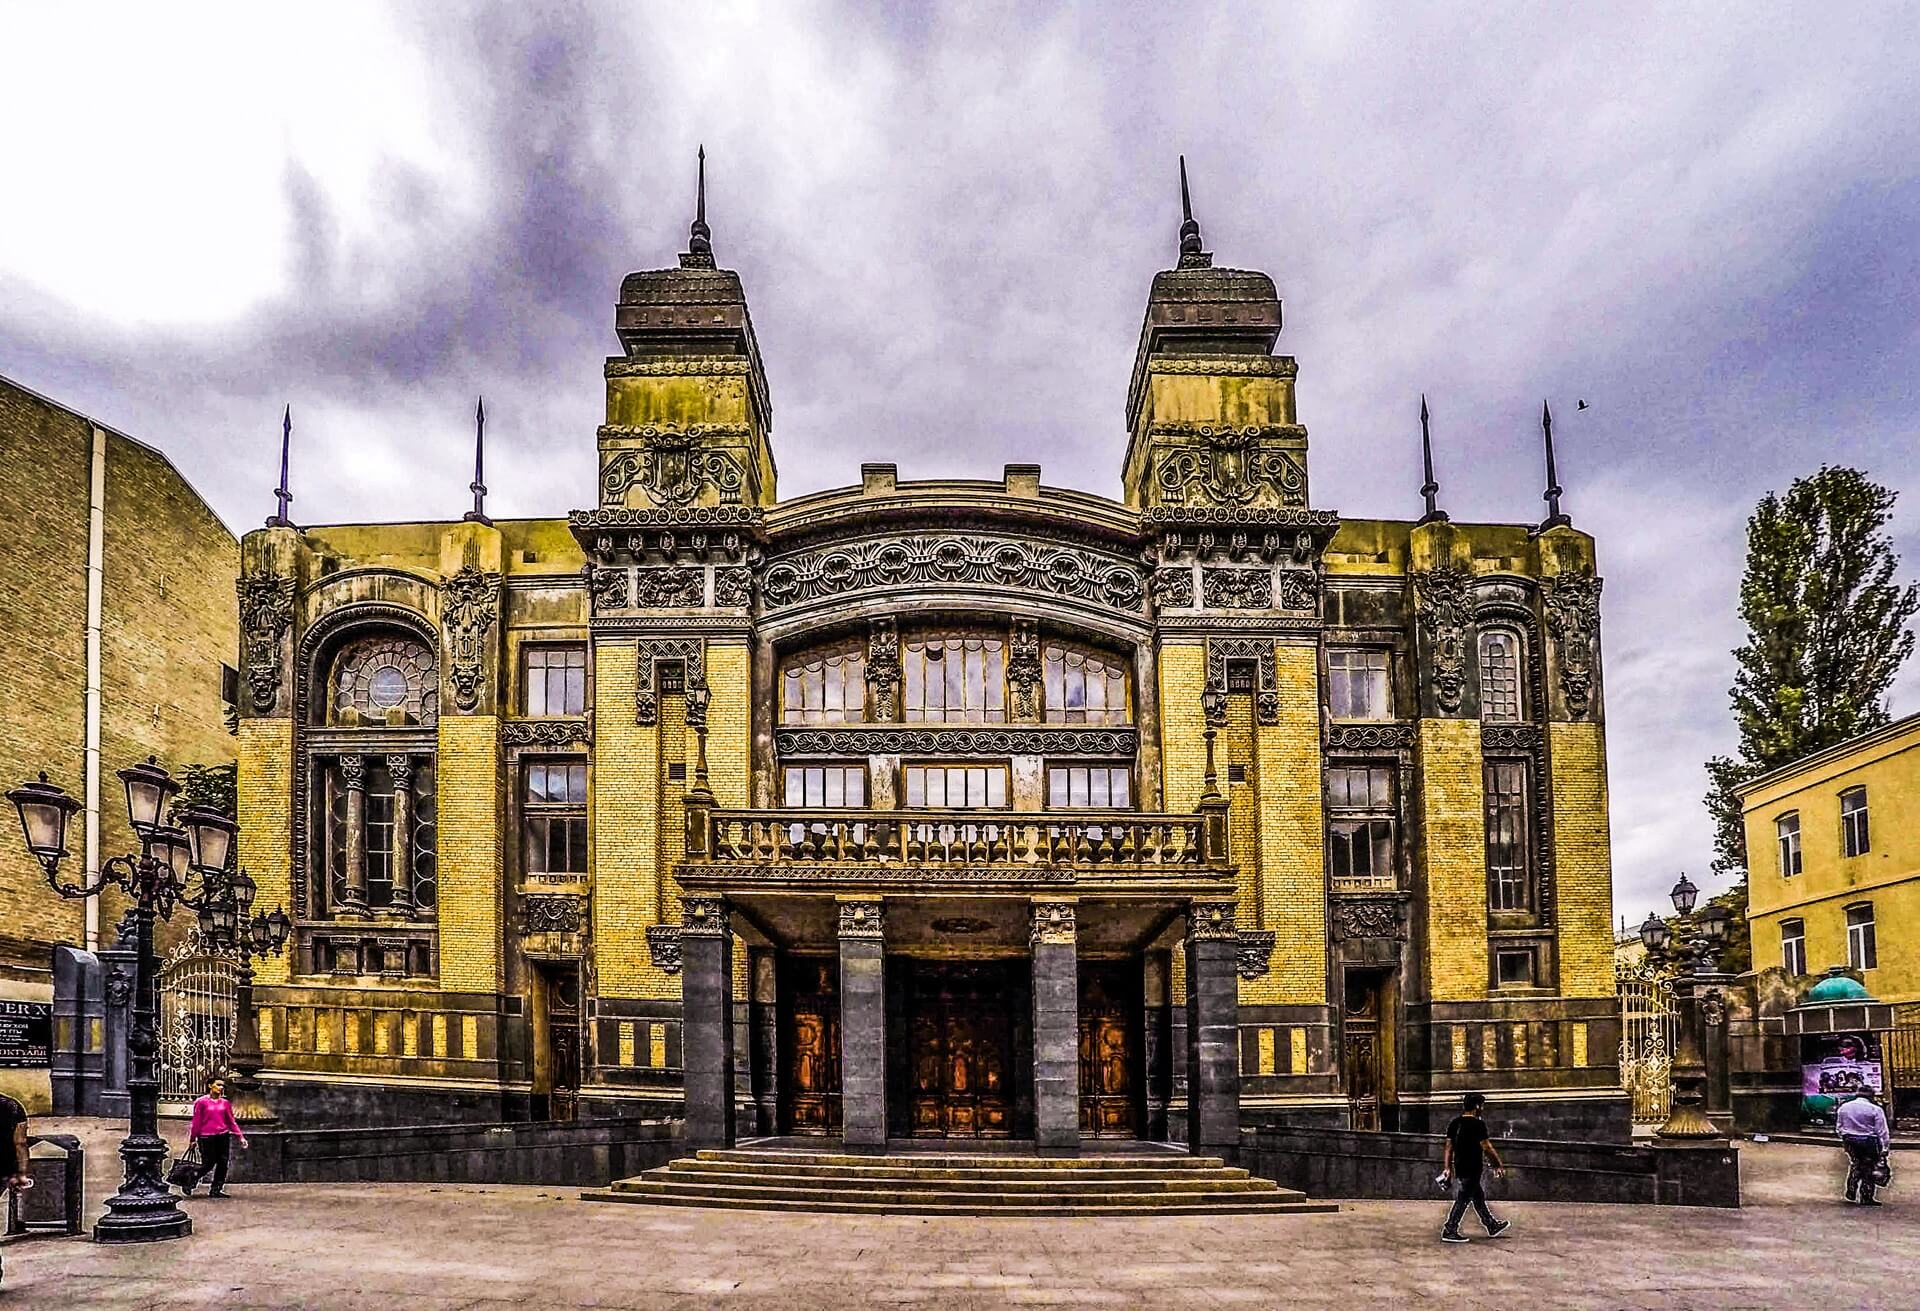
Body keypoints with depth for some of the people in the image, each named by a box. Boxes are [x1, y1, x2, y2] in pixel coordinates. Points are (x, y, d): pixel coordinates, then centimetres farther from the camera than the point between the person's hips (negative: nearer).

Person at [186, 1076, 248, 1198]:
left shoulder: (225, 1103, 10)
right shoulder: (201, 1102, -2)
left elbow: (231, 1122, 13)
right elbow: (196, 1122, 0)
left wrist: (241, 1137, 8)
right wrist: (192, 1139, 0)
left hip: (223, 1136, 5)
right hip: (206, 1137, -4)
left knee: (223, 1163, 0)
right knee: (208, 1164, -3)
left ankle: (216, 1190, 8)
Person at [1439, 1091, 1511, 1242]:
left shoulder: (1455, 1123, 8)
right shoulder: (1478, 1124, -15)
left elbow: (1449, 1147, 9)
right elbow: (1487, 1147, -16)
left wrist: (1447, 1167, 12)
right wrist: (1500, 1165, -7)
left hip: (1459, 1167, 8)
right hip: (1472, 1168, -8)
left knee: (1479, 1197, 20)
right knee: (1463, 1199, -3)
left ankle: (1492, 1226, 32)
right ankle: (1449, 1232, -2)